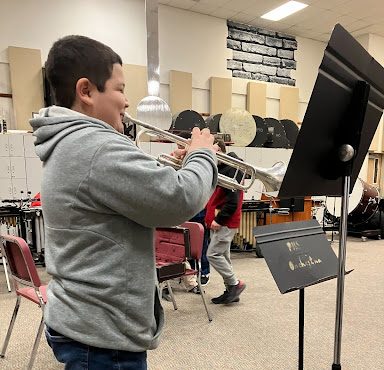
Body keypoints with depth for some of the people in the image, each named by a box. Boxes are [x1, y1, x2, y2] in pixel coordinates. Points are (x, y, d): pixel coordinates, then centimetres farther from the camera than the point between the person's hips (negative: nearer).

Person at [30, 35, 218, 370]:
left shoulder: (68, 144, 8)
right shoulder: (96, 147, -26)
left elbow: (144, 195, 15)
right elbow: (180, 201, -27)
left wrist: (175, 167, 4)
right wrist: (202, 155, -9)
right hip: (102, 335, -10)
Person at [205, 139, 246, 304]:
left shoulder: (232, 170, -14)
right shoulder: (218, 169, 16)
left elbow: (233, 201, -21)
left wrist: (219, 219, -18)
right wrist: (210, 217, 9)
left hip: (225, 223, -10)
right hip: (217, 222, 10)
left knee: (213, 255, -10)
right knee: (223, 256, 12)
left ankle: (235, 284, 5)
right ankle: (231, 291, 22)